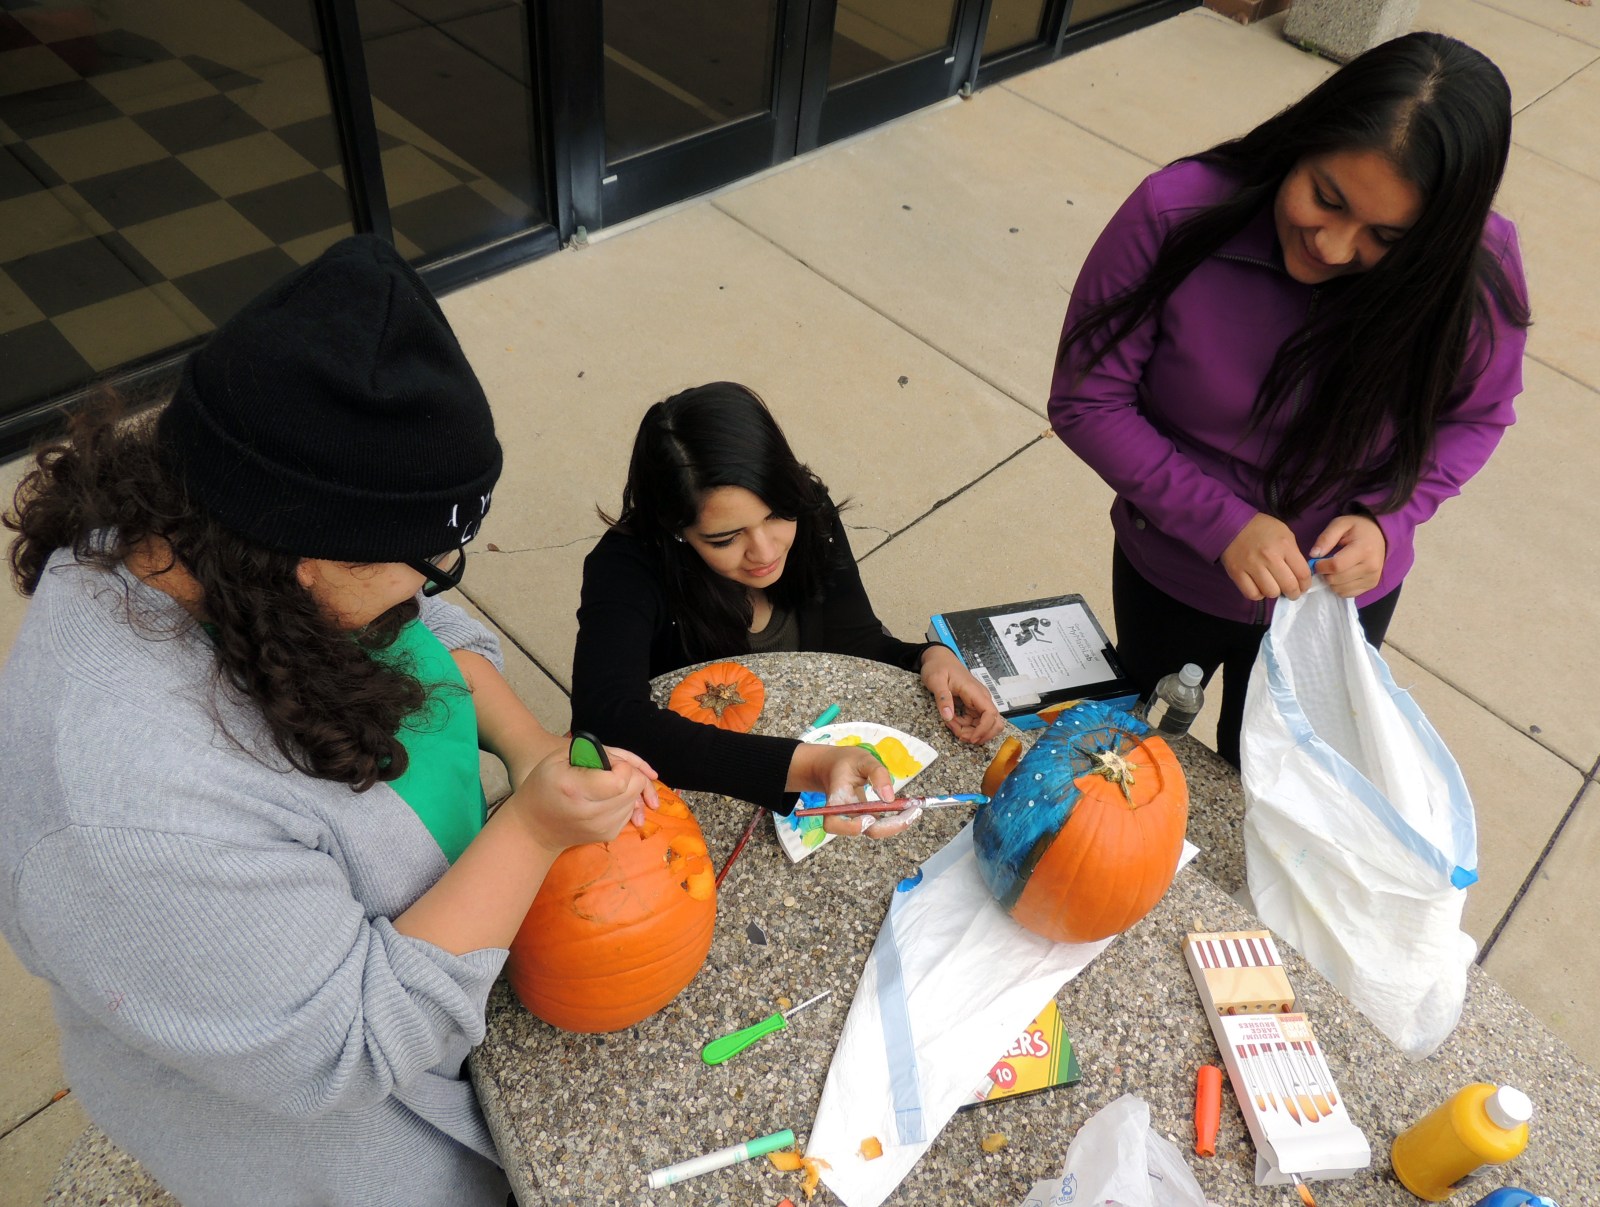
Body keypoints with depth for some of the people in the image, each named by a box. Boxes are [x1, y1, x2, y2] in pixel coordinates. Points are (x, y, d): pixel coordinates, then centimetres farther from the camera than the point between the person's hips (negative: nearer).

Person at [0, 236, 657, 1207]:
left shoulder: (203, 531, -20)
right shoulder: (140, 813, -43)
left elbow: (428, 632, -2)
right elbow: (345, 1049, -32)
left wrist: (530, 745, -17)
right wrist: (531, 832, -35)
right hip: (312, 1120, -6)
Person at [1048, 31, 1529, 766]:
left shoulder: (1476, 275, -24)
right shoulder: (1178, 213, -29)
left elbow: (1474, 415, -5)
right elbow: (1085, 400, -22)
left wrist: (1388, 518, -23)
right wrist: (1222, 521, -29)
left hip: (1340, 592, 1)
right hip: (1170, 576, 0)